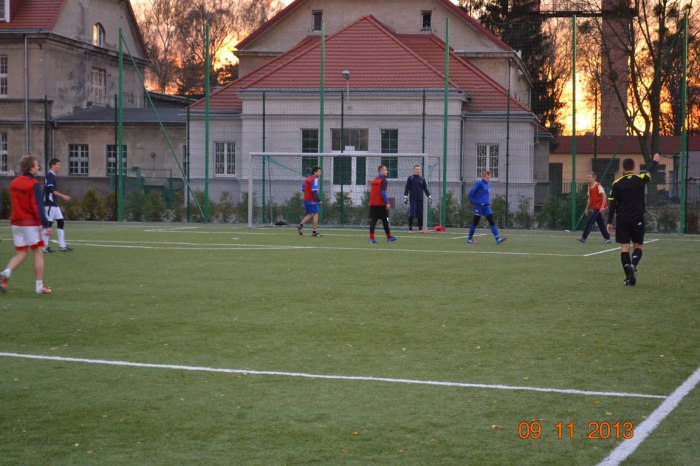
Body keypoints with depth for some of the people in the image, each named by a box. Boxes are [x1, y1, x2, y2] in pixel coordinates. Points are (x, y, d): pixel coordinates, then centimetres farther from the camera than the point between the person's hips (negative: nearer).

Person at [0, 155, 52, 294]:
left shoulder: (14, 183, 9)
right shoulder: (33, 184, -14)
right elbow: (38, 206, -19)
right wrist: (46, 225, -19)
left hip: (16, 222, 7)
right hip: (31, 223, -7)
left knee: (21, 253, 11)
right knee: (38, 252, 4)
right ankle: (40, 286, 4)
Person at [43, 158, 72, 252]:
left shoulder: (52, 176, 17)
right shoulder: (49, 176, -12)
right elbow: (50, 190, -21)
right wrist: (62, 196, -21)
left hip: (54, 204, 10)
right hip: (50, 204, -10)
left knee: (60, 222, 8)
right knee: (48, 224, -6)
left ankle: (62, 245, 8)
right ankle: (44, 246, -1)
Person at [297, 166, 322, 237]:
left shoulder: (307, 179, 11)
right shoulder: (315, 179, -14)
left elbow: (303, 188, 18)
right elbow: (314, 191, -21)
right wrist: (319, 200, -14)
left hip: (306, 199, 8)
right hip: (312, 200, -8)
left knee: (309, 215, 17)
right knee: (315, 214, 1)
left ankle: (301, 225, -1)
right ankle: (314, 232, 1)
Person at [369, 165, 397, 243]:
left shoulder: (374, 180, 14)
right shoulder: (383, 180, -10)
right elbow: (383, 192, -18)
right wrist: (387, 203, -18)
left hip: (373, 204, 6)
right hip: (381, 204, -6)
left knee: (373, 220, 0)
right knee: (385, 220, 4)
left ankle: (371, 237, -8)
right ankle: (389, 237, 13)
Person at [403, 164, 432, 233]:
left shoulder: (422, 179, 12)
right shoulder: (410, 178, 2)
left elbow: (425, 188, 16)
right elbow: (407, 188, -1)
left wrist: (429, 196, 9)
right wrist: (405, 197, -8)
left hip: (420, 199, 4)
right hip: (413, 199, -4)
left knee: (420, 214, 5)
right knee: (412, 214, -8)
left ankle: (420, 228, 11)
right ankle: (410, 229, -5)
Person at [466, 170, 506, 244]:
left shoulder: (488, 184, 10)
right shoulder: (479, 183, -12)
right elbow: (471, 192, -14)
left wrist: (488, 201, 16)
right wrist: (473, 201, -9)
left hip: (486, 206, 6)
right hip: (479, 206, -6)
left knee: (492, 221, -4)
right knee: (475, 222, 4)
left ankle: (497, 239, -12)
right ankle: (470, 238, 19)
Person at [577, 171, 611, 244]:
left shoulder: (598, 186, -13)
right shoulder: (589, 187, 12)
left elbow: (604, 195, -20)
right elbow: (590, 199, 20)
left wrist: (602, 206, -28)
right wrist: (587, 209, 18)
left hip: (599, 207, -9)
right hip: (595, 208, 9)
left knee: (590, 221, -11)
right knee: (600, 223, 9)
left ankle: (583, 237, -9)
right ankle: (607, 238, 14)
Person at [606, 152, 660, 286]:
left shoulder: (617, 183, -2)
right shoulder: (640, 179, -2)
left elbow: (612, 204, -2)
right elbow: (651, 171, 20)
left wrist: (609, 222, 3)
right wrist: (655, 161, 41)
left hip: (622, 219, 0)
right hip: (637, 219, 0)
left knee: (624, 247, 1)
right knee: (638, 246, 10)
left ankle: (629, 277, -5)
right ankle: (633, 266, -19)